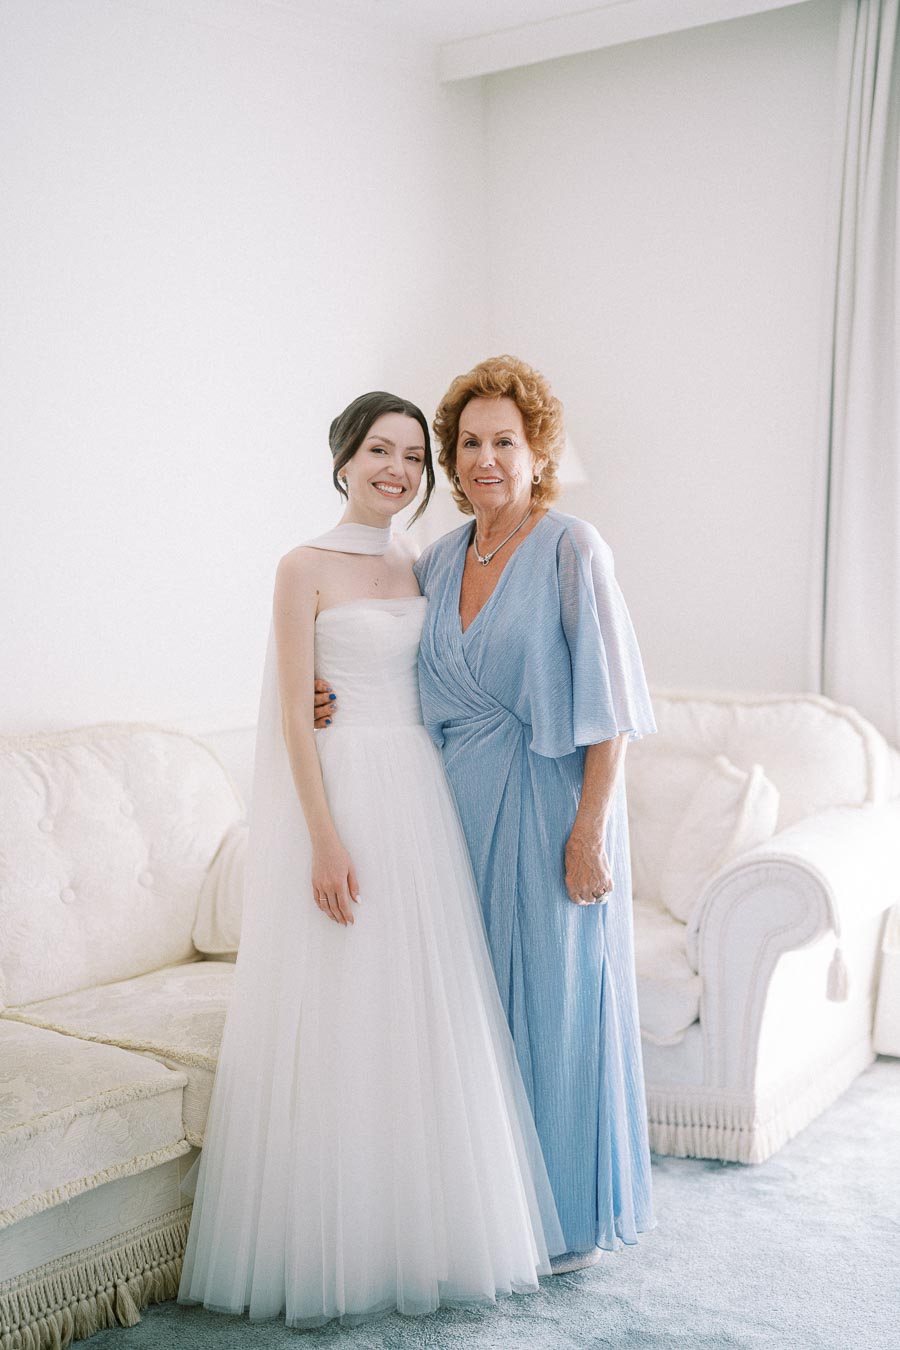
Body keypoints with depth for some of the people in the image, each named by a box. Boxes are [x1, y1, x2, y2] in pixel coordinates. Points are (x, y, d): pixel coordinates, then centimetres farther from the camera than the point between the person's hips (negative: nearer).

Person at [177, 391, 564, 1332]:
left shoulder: (417, 568, 13)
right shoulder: (306, 568, -5)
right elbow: (295, 714, -10)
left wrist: (439, 815, 9)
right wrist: (326, 838, -18)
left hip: (420, 797, 6)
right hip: (343, 796, -6)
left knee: (425, 1013, 10)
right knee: (342, 1019, 0)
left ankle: (424, 1227, 26)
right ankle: (335, 1248, 15)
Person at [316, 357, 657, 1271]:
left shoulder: (572, 551, -10)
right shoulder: (440, 560, 9)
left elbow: (608, 710, -13)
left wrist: (589, 832, -17)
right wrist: (335, 699, 0)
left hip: (549, 806, -6)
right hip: (464, 808, 6)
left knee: (555, 1000, 4)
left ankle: (571, 1214, 23)